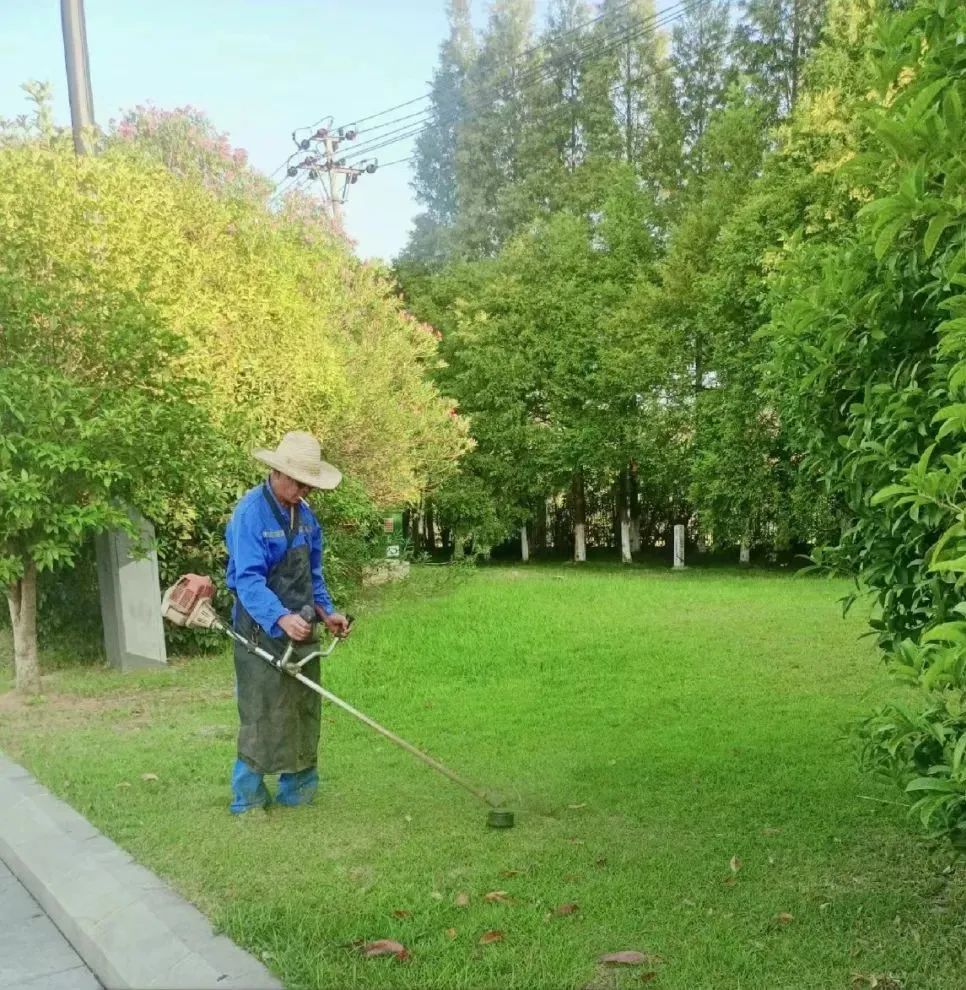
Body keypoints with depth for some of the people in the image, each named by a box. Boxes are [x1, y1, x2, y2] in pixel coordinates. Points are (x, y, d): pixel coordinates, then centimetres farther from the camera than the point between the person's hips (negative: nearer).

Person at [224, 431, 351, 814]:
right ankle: (248, 798, 13)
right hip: (261, 630, -7)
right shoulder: (250, 512, -18)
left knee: (305, 710, 13)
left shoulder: (305, 514, 6)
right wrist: (281, 618, -38)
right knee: (263, 714, -1)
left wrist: (326, 611, 4)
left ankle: (297, 789, 26)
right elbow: (248, 580, -26)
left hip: (300, 628, 7)